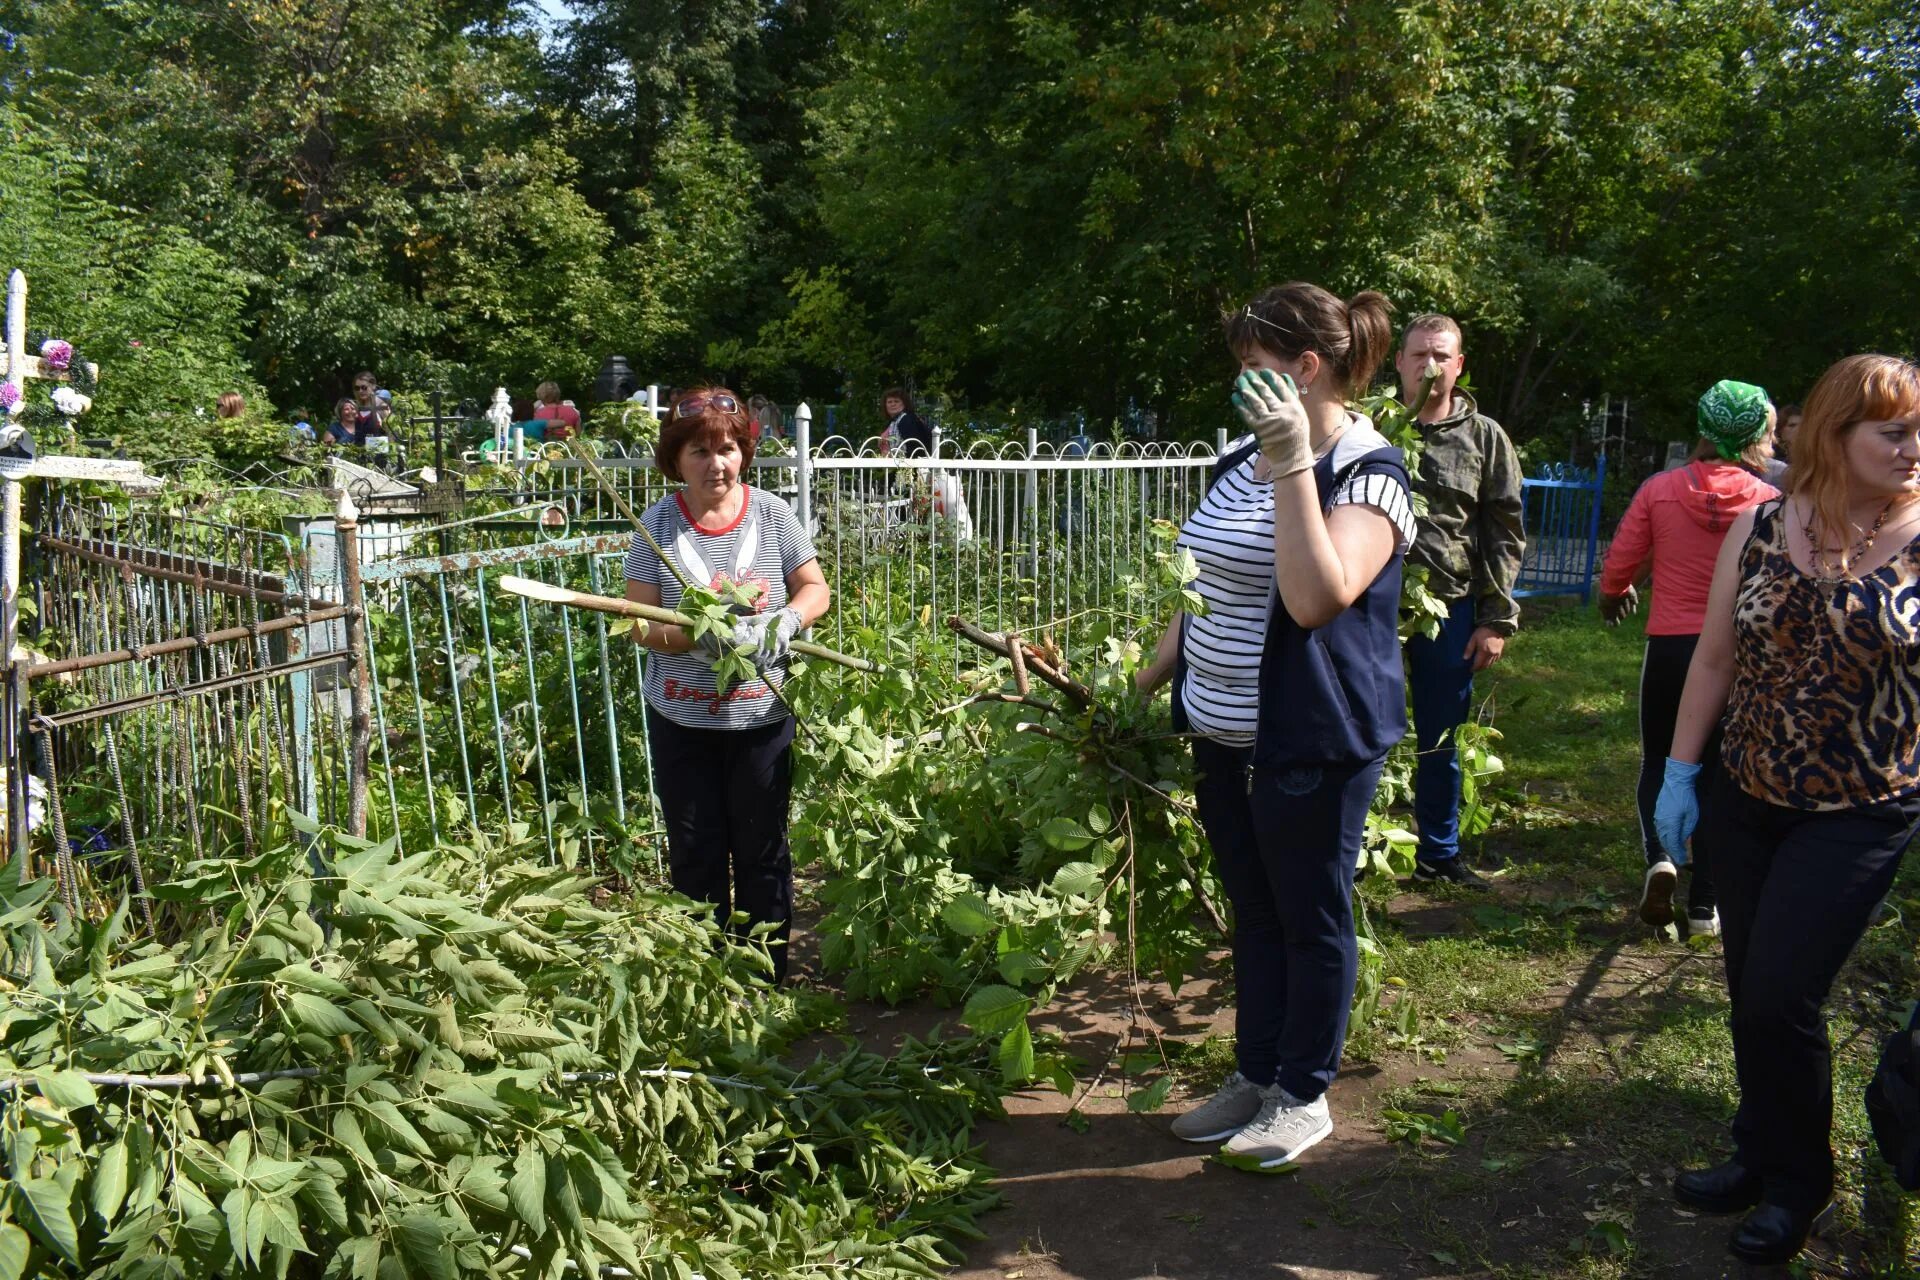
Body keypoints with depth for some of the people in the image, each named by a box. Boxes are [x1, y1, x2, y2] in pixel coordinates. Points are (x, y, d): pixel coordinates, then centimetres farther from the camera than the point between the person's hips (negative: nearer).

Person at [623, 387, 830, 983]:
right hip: (682, 719, 1)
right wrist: (698, 637, -26)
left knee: (762, 852, 10)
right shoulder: (658, 524, -5)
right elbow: (640, 622, -7)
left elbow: (815, 590, 3)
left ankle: (769, 981, 25)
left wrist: (785, 620, -19)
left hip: (761, 716, 0)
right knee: (695, 856, 12)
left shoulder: (771, 515, -5)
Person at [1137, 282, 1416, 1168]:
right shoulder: (1244, 461, 9)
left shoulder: (1366, 473, -15)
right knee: (1253, 912, 18)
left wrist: (1293, 463, -30)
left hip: (1313, 744, -8)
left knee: (1310, 918, 8)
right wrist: (1151, 680, 18)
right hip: (1225, 735, 8)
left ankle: (1304, 1096, 25)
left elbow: (1316, 599, -30)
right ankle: (1255, 1077, 34)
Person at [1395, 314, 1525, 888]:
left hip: (1450, 608, 1)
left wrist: (1497, 620, 0)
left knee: (1440, 738, 12)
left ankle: (1439, 852, 26)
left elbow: (1505, 533, 5)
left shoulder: (1485, 439, 5)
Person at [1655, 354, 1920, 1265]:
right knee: (1749, 988, 12)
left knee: (1782, 993, -5)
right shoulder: (1760, 528, 0)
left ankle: (1799, 1181, 19)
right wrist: (1680, 770, 5)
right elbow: (1715, 655, 5)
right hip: (1746, 796, 3)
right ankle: (1764, 1155, 33)